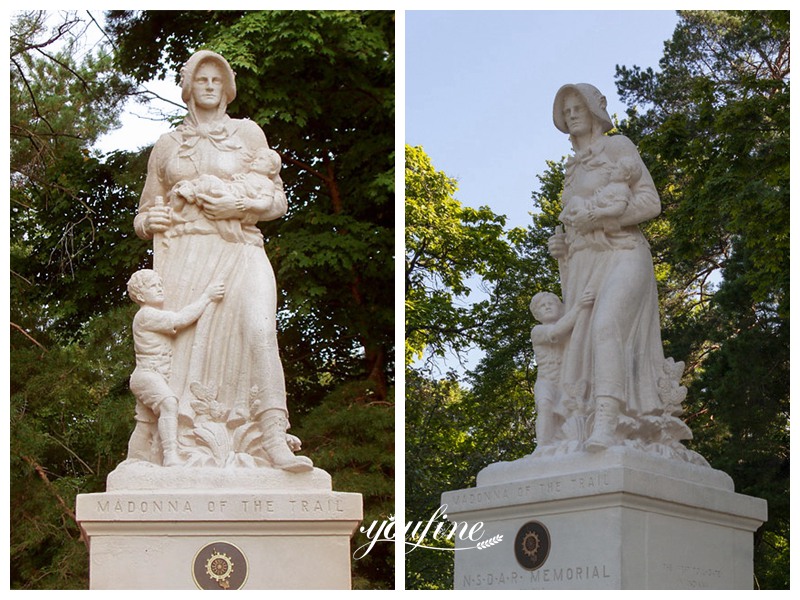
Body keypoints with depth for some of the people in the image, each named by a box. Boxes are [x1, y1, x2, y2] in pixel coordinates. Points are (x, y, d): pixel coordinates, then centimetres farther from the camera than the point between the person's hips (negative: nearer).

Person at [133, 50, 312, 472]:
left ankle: (274, 441, -36)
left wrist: (241, 205, -7)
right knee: (182, 340, -15)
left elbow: (278, 198, 13)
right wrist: (149, 220, 0)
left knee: (258, 328, -26)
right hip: (184, 254, 2)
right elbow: (144, 214, 24)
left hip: (238, 251, -2)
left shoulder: (248, 133, 17)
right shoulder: (167, 144, 20)